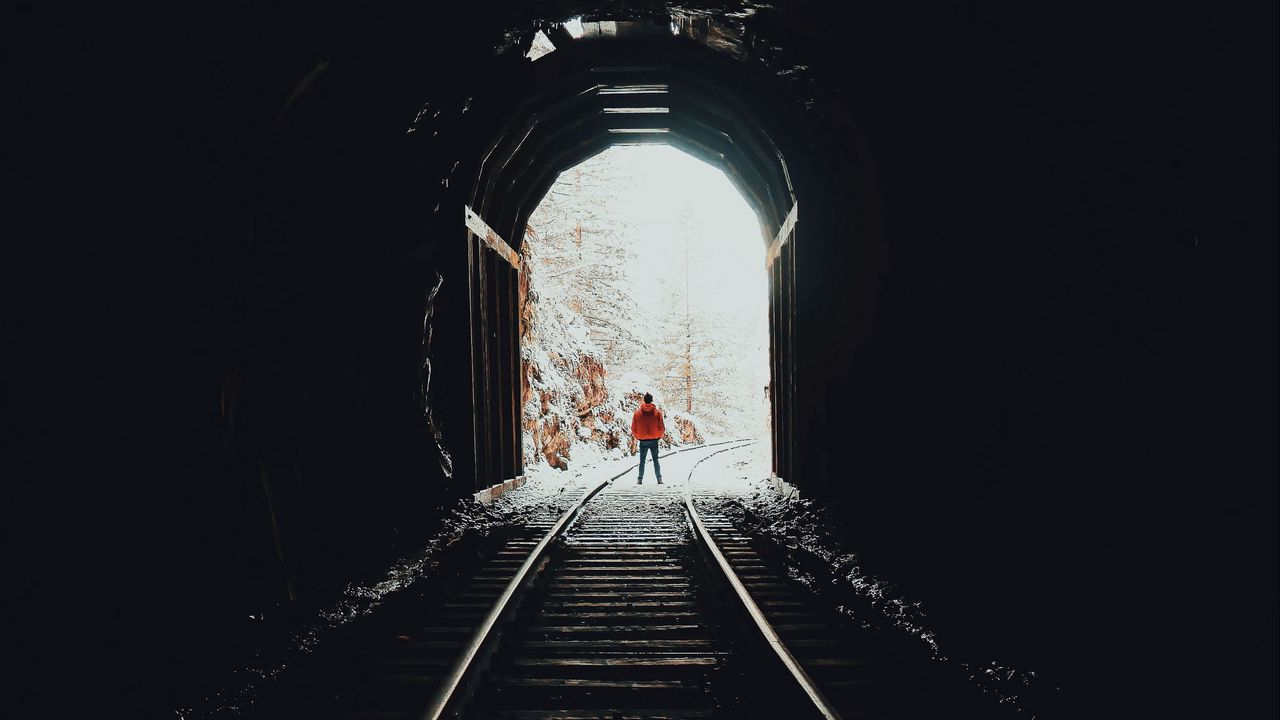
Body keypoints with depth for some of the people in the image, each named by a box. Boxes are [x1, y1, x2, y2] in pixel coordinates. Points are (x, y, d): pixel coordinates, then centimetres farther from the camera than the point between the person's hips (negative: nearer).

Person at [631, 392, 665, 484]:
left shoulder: (637, 413, -3)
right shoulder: (657, 412, -6)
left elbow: (633, 429, 1)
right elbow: (661, 428, -4)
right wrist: (659, 436, 13)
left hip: (643, 441, 0)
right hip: (654, 441, 0)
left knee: (642, 461, 12)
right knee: (656, 460, 10)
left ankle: (640, 479, 9)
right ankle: (659, 479, 6)